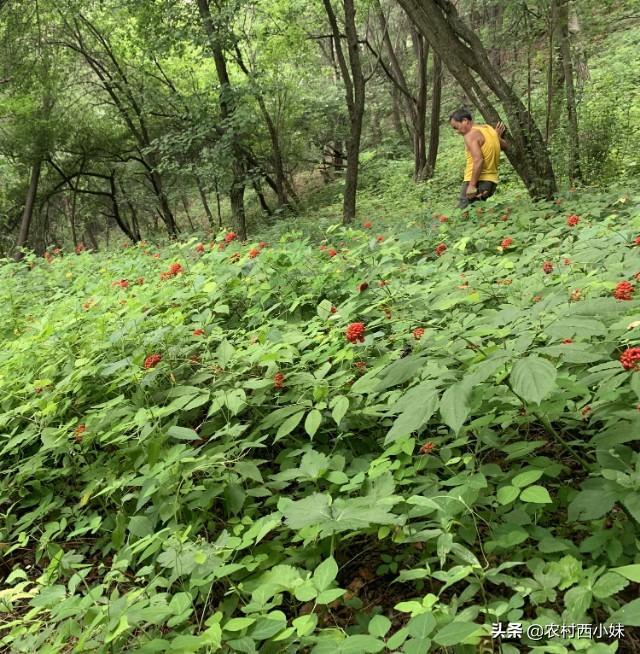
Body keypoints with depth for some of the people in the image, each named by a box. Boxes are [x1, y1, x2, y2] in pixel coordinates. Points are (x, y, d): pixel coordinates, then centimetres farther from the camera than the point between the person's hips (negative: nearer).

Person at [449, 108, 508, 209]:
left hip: (478, 181, -9)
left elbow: (478, 160, -23)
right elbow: (505, 146, 27)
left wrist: (472, 185, -24)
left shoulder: (471, 135, -11)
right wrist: (497, 136, 42)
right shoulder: (489, 128, 14)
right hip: (492, 180, 9)